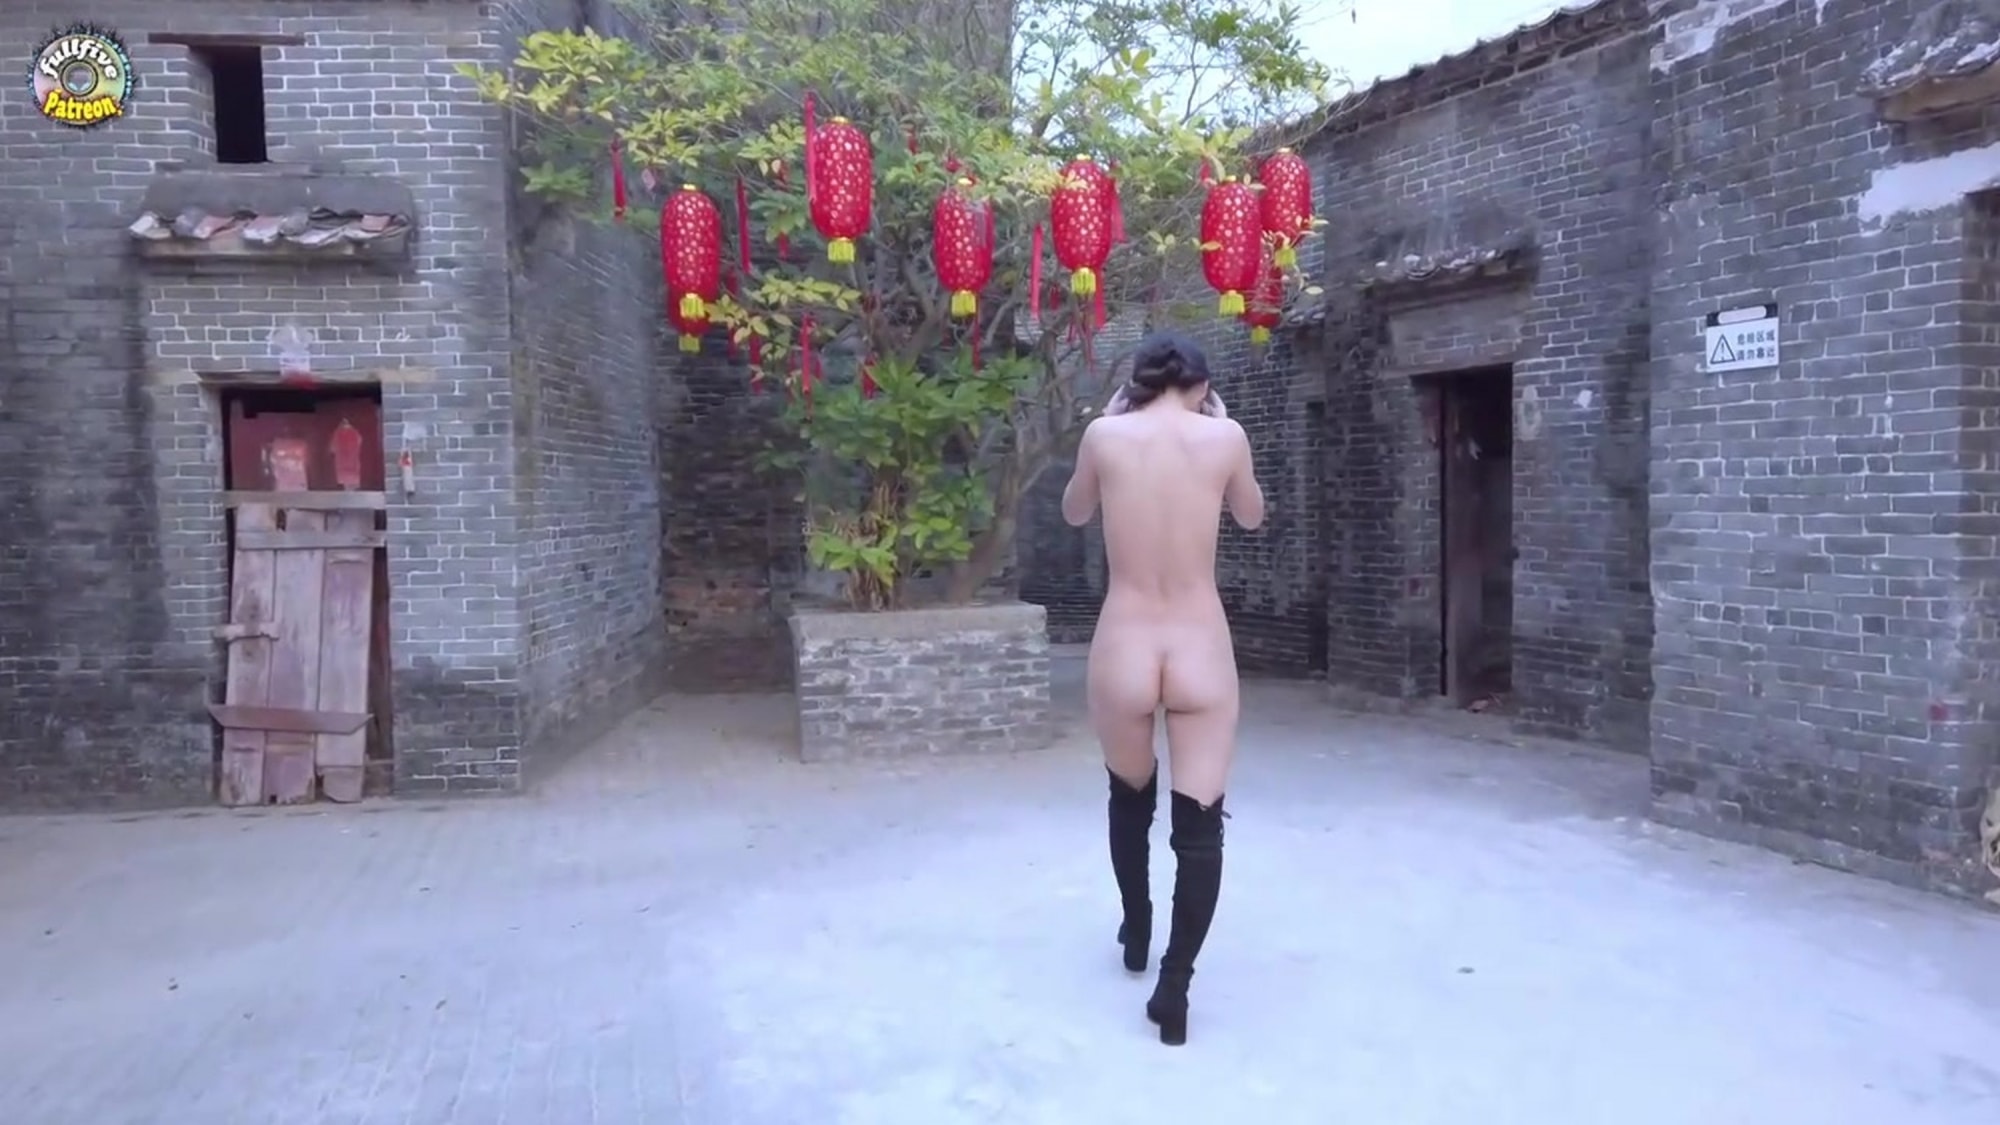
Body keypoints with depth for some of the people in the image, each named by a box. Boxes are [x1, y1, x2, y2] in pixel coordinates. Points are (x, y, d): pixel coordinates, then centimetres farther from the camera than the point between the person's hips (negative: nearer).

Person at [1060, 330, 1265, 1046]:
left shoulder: (1106, 434, -2)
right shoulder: (1223, 436, -2)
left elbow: (1074, 513, 17)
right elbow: (1252, 516, 18)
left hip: (1122, 652, 1)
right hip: (1202, 653, -1)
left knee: (1130, 800, 24)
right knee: (1200, 824, 5)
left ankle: (1135, 935, 42)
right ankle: (1174, 985, -2)